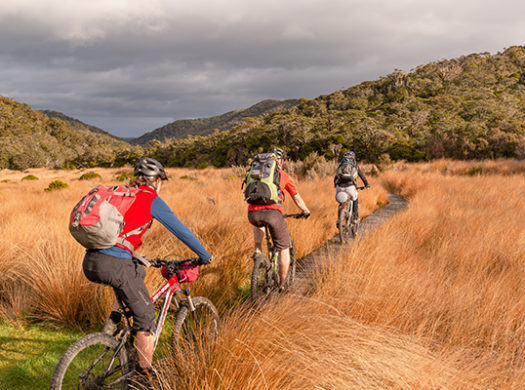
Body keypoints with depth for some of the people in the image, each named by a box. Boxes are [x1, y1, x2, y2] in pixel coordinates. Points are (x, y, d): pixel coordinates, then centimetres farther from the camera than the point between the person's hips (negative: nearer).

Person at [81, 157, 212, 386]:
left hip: (90, 263, 7)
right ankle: (146, 373, 15)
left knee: (137, 273, 34)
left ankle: (112, 325, 21)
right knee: (145, 317, 8)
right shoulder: (152, 200, 3)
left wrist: (136, 259, 45)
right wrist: (204, 256, 18)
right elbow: (181, 231, 6)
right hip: (114, 265, -7)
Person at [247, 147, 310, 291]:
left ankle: (257, 249, 22)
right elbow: (297, 199, 25)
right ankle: (282, 285, 18)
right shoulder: (283, 175, 17)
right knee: (284, 249, 14)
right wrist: (306, 212, 43)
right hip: (272, 212, -3)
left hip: (252, 213, 3)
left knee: (258, 224, 41)